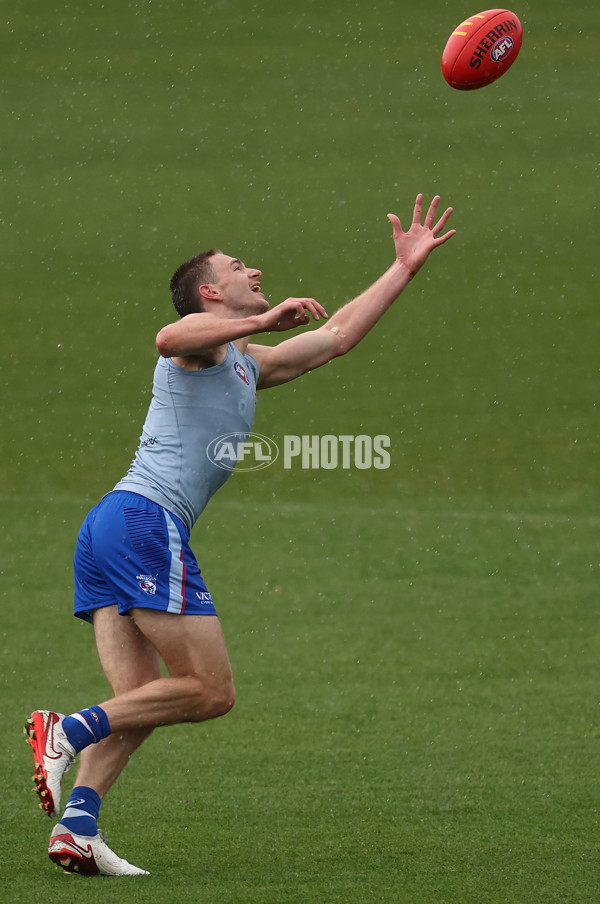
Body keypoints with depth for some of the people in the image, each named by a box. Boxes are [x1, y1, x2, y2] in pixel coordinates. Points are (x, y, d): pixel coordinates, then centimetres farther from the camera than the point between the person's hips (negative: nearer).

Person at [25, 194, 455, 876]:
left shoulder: (249, 364, 30)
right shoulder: (203, 336, 3)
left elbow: (339, 334, 37)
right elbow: (169, 338, -24)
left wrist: (405, 267, 38)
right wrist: (263, 321, -23)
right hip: (146, 519, -9)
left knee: (139, 701, 0)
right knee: (211, 691, -9)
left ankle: (76, 826, -14)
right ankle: (66, 732, -17)